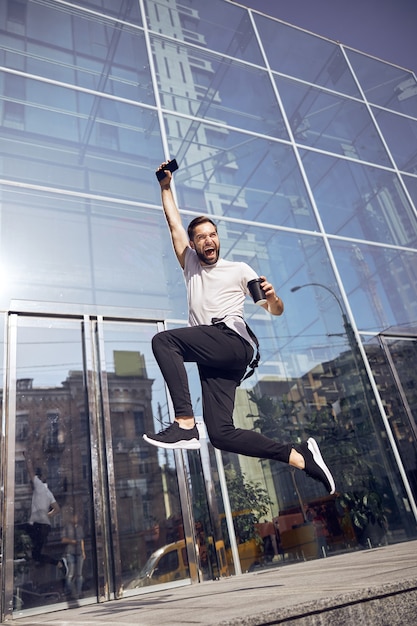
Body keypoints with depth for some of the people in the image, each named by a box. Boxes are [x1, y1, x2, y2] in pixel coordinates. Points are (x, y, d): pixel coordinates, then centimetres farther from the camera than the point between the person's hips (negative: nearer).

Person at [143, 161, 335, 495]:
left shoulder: (239, 269, 17)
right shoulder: (191, 266, 29)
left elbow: (276, 311, 13)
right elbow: (175, 225, 29)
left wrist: (272, 296, -10)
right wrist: (166, 187, 32)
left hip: (234, 342, -5)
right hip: (211, 358, 5)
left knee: (163, 340, -27)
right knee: (221, 433, -11)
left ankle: (185, 424, -32)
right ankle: (299, 456, -5)